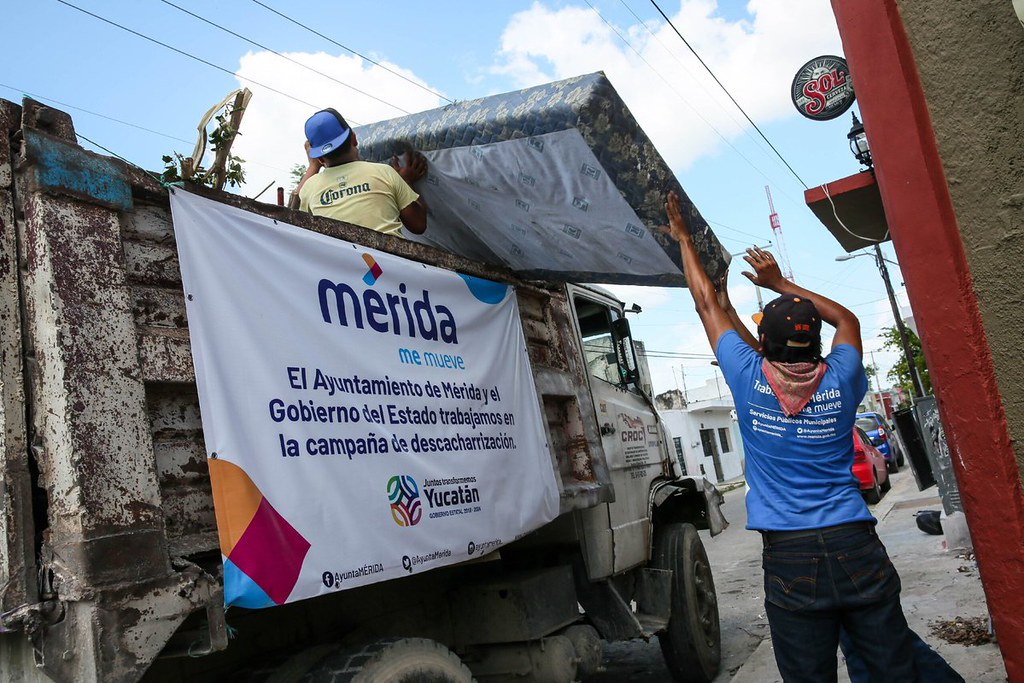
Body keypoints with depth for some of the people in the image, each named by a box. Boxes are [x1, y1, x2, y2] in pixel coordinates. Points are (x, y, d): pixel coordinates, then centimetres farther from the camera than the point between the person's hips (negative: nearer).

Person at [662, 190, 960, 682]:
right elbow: (847, 319, 24)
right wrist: (781, 284, 27)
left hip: (790, 558, -2)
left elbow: (707, 304, 8)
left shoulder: (750, 380, -5)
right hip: (857, 548, 2)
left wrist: (683, 239, 19)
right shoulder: (841, 382, 2)